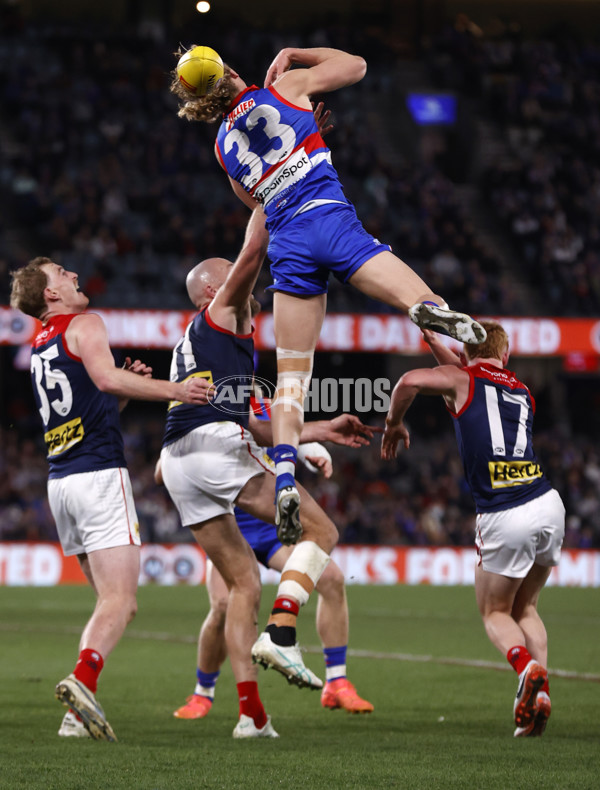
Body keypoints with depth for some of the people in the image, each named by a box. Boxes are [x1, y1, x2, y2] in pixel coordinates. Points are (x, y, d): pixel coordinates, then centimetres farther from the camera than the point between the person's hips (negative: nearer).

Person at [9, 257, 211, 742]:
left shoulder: (39, 347, 23)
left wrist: (126, 387, 15)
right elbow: (105, 377, -21)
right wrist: (174, 389, -21)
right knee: (121, 602, -14)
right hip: (99, 474, -8)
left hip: (60, 479, 8)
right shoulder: (84, 324, -2)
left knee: (111, 601, 12)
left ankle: (78, 714, -1)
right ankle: (82, 680, -36)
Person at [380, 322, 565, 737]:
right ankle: (540, 689, 4)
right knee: (525, 608, 22)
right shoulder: (523, 392, 21)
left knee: (495, 613, 13)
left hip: (506, 520, -4)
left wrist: (394, 423, 3)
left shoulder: (460, 379, 4)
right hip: (549, 504, 5)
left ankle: (528, 668, -18)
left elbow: (410, 381, -14)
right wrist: (437, 344, 38)